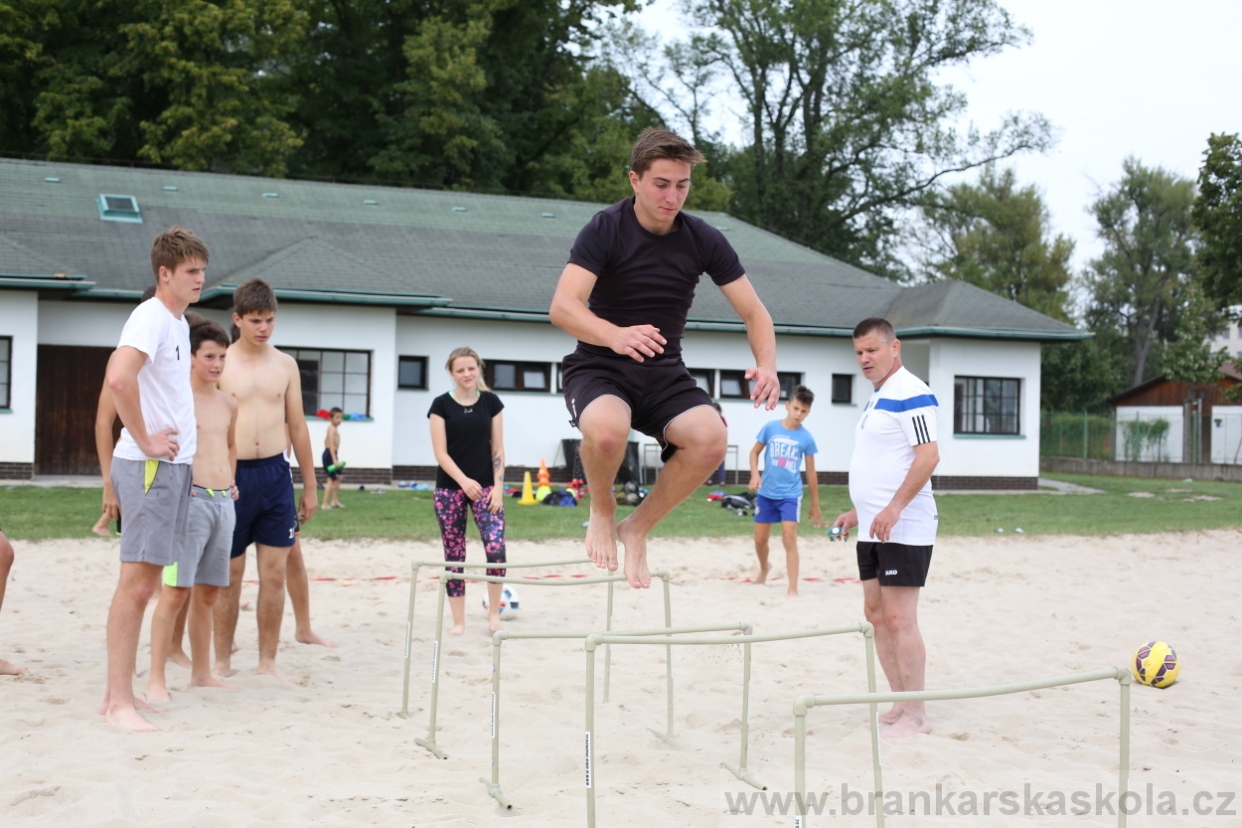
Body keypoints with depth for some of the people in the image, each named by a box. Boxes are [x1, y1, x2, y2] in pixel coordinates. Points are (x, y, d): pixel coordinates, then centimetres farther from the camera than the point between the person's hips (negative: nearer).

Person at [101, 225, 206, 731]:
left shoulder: (179, 322, 17)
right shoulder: (151, 318, -13)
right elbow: (119, 377, -30)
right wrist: (145, 440, -21)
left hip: (174, 464, 10)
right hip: (150, 464, -10)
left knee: (144, 582, 11)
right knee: (137, 580, -10)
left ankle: (119, 693, 18)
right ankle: (119, 700, -7)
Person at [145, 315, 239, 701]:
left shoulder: (229, 404, 14)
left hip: (224, 502, 7)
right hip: (190, 499, -7)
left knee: (208, 593, 12)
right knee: (176, 591, -10)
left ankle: (201, 672, 20)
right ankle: (156, 678, -6)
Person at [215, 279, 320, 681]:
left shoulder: (285, 365, 8)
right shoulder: (220, 363, -1)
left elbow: (297, 426, 12)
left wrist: (310, 486, 12)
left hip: (276, 474, 3)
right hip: (232, 475, -3)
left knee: (275, 573, 3)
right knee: (229, 575, 5)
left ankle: (268, 660, 14)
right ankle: (222, 661, 16)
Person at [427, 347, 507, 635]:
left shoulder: (491, 402, 3)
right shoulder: (441, 404, -2)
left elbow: (497, 448, 4)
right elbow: (441, 452, -6)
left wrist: (498, 486, -5)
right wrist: (464, 480, -19)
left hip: (485, 485, 1)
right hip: (450, 488, 0)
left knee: (495, 547, -16)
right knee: (454, 556, 2)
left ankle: (494, 612, 3)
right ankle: (458, 621, 12)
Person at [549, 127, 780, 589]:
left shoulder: (703, 240, -2)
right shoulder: (605, 229, -12)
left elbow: (753, 312, 2)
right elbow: (562, 307, -25)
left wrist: (767, 366, -19)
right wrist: (615, 336, -45)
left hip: (664, 375, 4)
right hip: (598, 368, -3)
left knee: (710, 439, -27)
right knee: (607, 429, -38)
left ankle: (636, 528, -2)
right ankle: (602, 512, -2)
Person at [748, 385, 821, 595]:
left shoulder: (806, 438, -6)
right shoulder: (770, 428, -6)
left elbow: (811, 472, 2)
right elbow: (755, 452, 7)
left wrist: (815, 504, 6)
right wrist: (755, 474, -12)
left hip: (790, 495, -2)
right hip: (766, 493, 2)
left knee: (789, 538, -13)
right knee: (760, 539, 14)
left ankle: (793, 589, -10)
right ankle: (764, 569, 44)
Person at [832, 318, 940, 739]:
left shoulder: (910, 393, -12)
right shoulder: (876, 399, 18)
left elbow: (928, 455, -21)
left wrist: (893, 509, -26)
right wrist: (858, 511, 23)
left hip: (904, 527, -10)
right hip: (873, 528, 10)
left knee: (899, 618, -9)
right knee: (877, 614, 11)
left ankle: (916, 716, -3)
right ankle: (900, 706, 18)